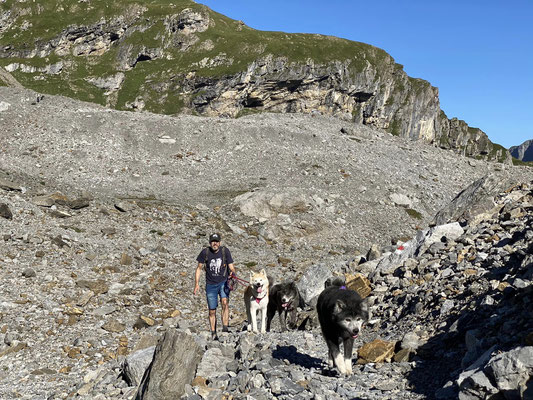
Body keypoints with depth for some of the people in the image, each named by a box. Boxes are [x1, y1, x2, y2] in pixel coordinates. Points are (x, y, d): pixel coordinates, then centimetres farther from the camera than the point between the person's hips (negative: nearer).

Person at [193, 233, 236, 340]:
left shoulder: (225, 251, -6)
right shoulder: (205, 252, -7)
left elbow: (231, 267, -6)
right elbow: (199, 269, 3)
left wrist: (233, 274, -28)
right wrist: (197, 284, -3)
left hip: (223, 282, -1)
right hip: (211, 285, 1)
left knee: (225, 302, -25)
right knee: (212, 311, 5)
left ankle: (225, 328, -25)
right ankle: (213, 333, 20)